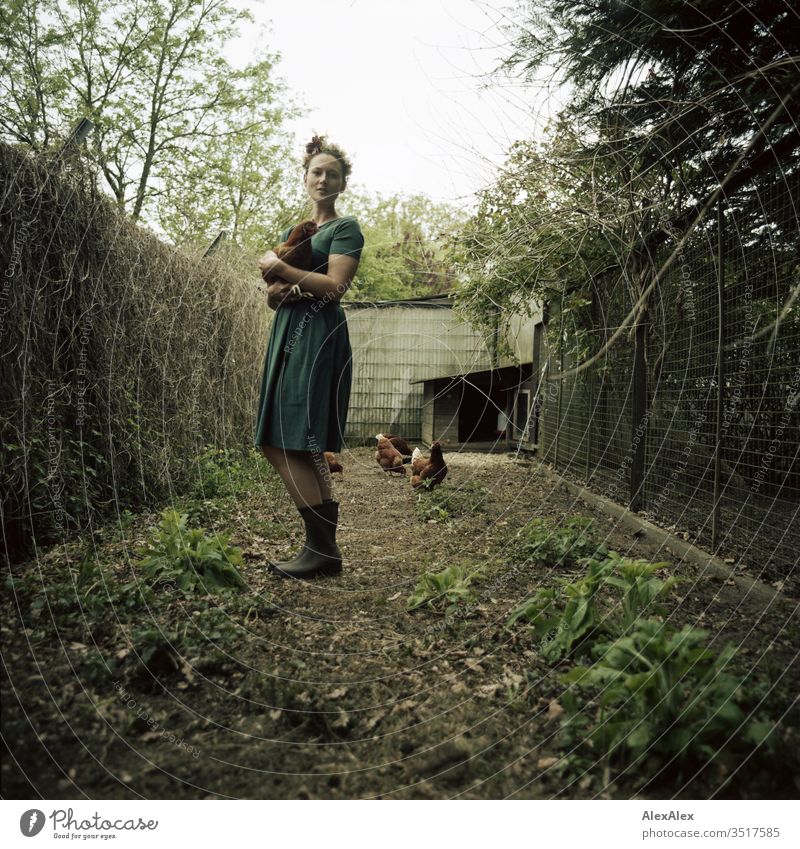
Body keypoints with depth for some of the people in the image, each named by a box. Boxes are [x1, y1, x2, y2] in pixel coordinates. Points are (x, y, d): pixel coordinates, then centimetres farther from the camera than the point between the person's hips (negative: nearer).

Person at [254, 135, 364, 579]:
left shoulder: (345, 228, 3)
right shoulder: (290, 231, 25)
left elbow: (334, 287, -12)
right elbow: (272, 296, 20)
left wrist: (281, 268, -7)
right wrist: (286, 289, -3)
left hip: (318, 337, -8)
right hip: (287, 334, 8)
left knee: (287, 442, -15)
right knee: (292, 445, 4)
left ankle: (322, 548, -8)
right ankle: (325, 546, 10)